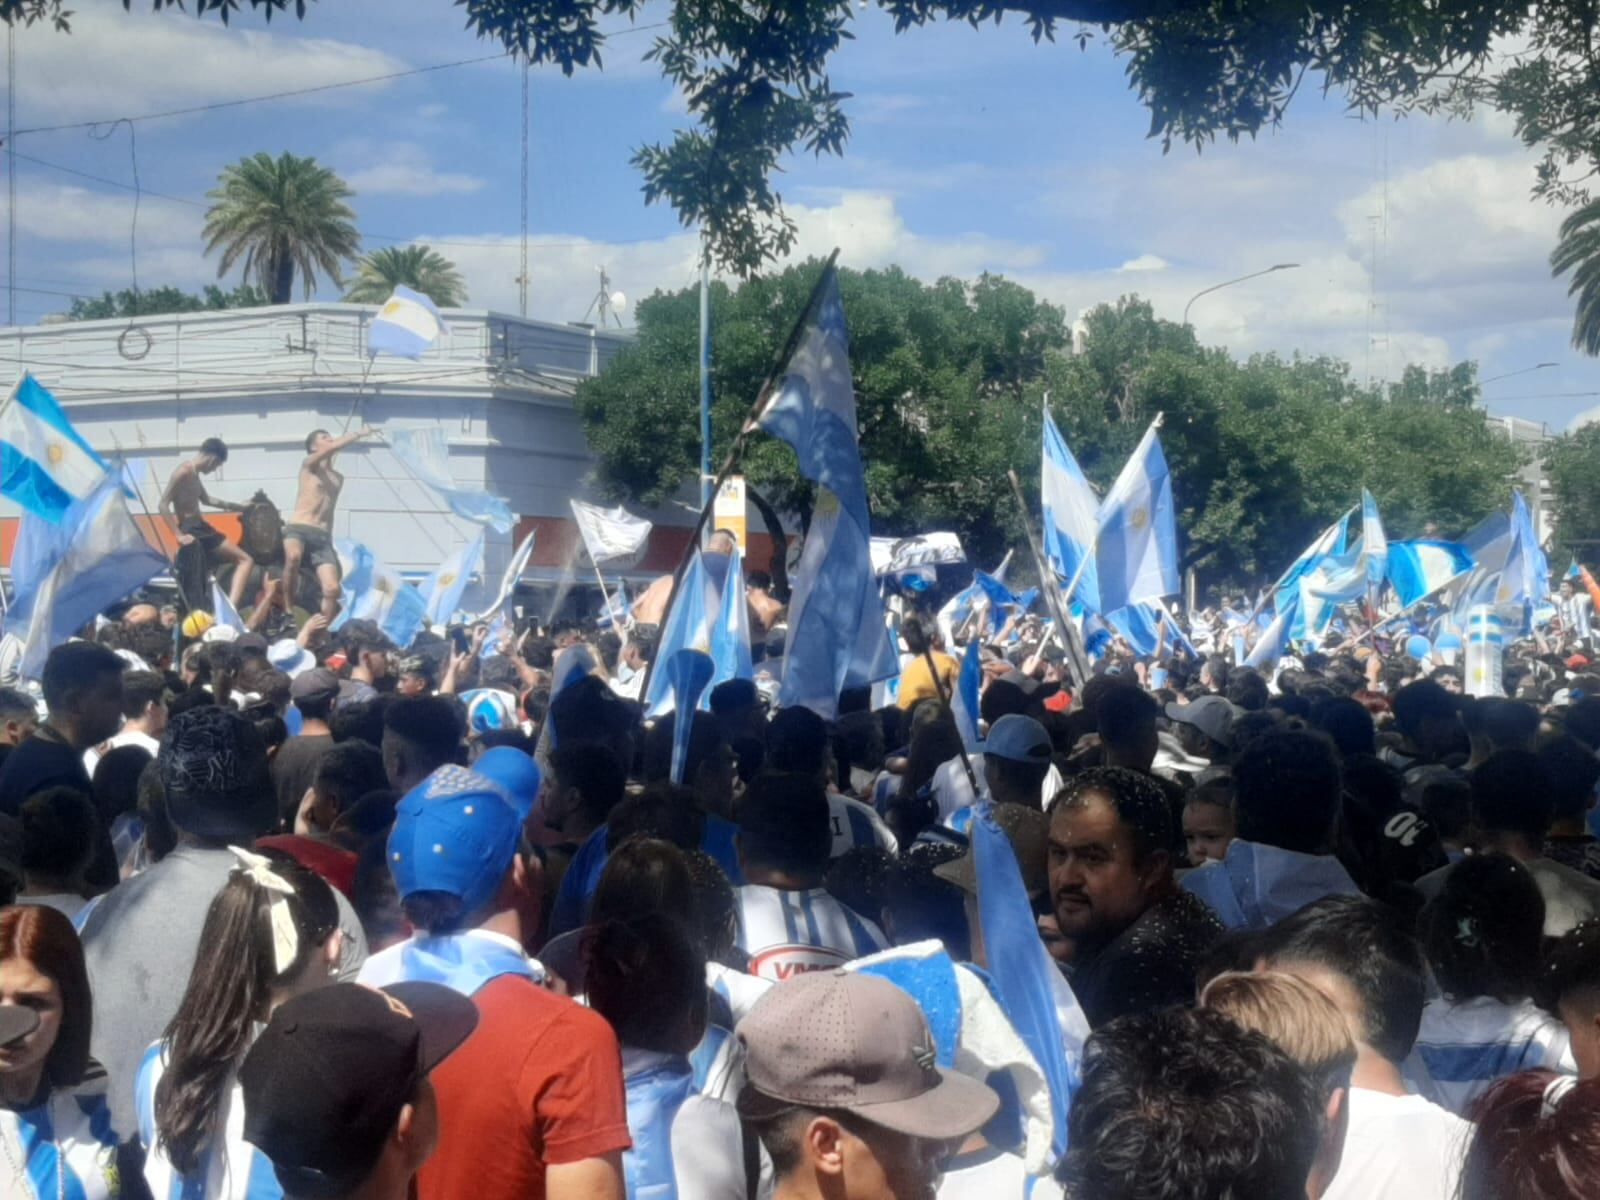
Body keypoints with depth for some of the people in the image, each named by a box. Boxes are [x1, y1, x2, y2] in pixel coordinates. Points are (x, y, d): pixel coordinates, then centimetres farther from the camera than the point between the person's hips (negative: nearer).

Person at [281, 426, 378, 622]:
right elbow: (334, 447, -14)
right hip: (298, 528, -6)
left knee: (332, 589, -11)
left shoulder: (338, 478, 23)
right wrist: (359, 434, -14)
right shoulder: (309, 465, 5)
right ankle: (288, 608, -23)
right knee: (293, 557, -40)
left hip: (322, 536, 6)